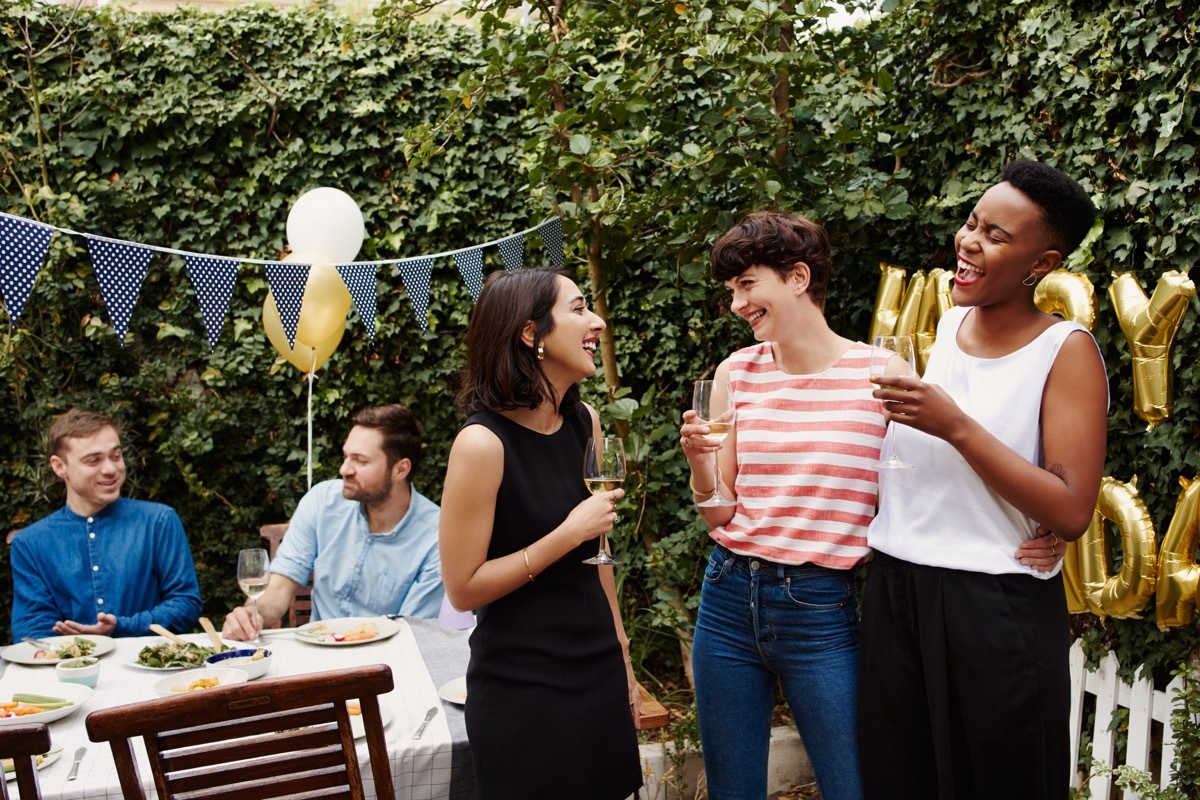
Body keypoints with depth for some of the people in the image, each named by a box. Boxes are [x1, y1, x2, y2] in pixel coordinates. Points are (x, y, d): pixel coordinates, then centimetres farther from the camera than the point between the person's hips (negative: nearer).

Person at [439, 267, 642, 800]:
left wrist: (622, 659, 15)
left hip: (597, 673, 7)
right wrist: (568, 534, -22)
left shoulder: (584, 423, 1)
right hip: (523, 690, -6)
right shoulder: (483, 443, -20)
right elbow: (463, 588, -16)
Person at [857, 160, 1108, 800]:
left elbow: (1071, 513, -20)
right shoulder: (949, 323, 8)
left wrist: (954, 427, -22)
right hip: (895, 594, 6)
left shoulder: (1065, 350, -11)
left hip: (997, 610, -6)